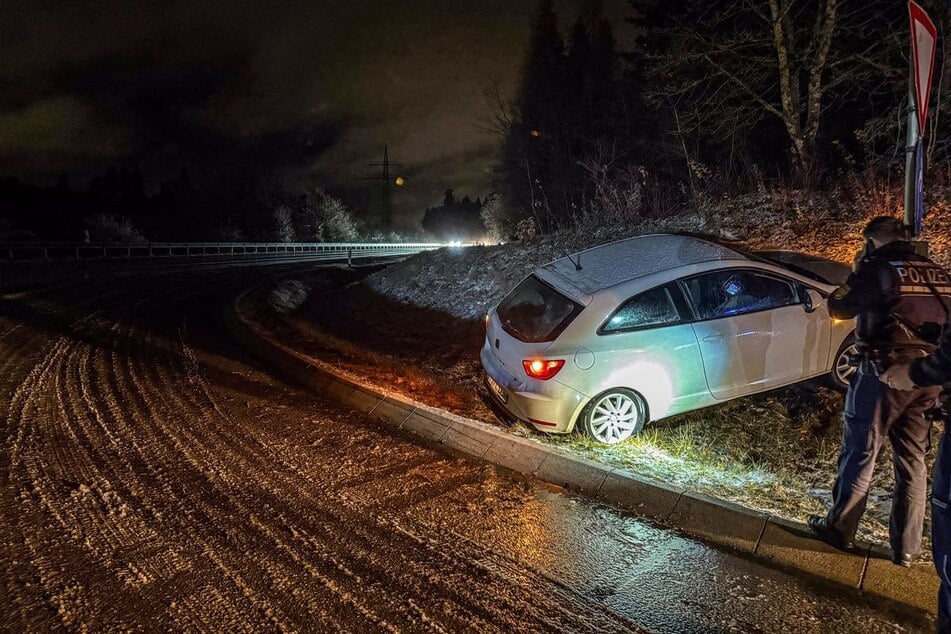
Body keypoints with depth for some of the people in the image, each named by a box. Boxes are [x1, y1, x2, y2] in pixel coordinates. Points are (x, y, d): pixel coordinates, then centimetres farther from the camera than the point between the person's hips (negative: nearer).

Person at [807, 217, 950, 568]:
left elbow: (837, 308, -3)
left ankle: (840, 529, 19)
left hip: (884, 375, -6)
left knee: (859, 455, 6)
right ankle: (906, 547, 20)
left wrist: (859, 272, 8)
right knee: (913, 462, 13)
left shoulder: (878, 269, -11)